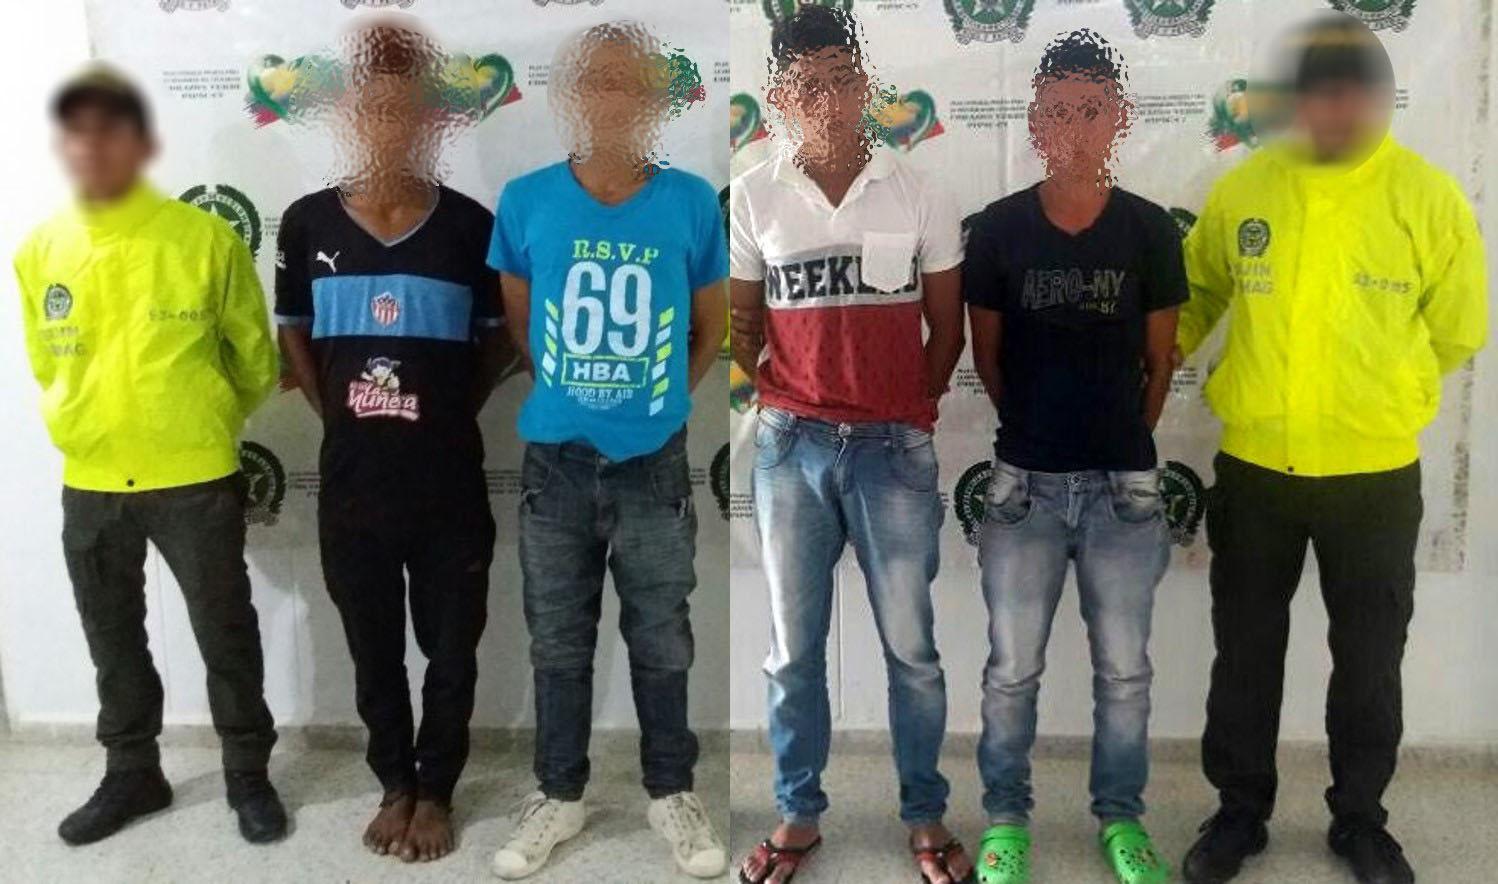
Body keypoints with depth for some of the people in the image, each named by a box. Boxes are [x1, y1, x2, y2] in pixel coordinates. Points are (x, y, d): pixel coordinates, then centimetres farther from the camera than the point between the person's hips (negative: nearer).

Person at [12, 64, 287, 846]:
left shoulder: (206, 238, -11)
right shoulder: (39, 251, 0)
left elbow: (253, 357, 1)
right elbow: (45, 365, 15)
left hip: (196, 482, -4)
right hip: (88, 486, 4)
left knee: (225, 636, 7)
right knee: (113, 641, 17)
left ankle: (248, 775, 26)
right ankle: (132, 774, 35)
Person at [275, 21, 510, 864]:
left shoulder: (470, 226, -7)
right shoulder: (309, 223, -3)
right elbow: (295, 338, 11)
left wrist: (450, 418, 2)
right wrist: (340, 416, 5)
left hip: (450, 486, -1)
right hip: (352, 486, 1)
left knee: (451, 651, 12)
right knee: (374, 653, 16)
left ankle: (436, 790, 34)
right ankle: (395, 784, 38)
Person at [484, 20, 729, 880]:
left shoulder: (693, 203, -7)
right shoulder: (526, 201, -6)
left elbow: (711, 330, 6)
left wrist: (655, 398, 7)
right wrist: (569, 394, 11)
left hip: (655, 463, 0)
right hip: (556, 460, 1)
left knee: (663, 641, 12)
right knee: (559, 642, 14)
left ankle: (673, 791, 30)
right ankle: (560, 794, 31)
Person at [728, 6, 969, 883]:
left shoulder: (920, 194, 0)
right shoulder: (752, 198, 0)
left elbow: (947, 326, 7)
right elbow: (743, 323, 10)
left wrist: (912, 408, 3)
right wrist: (776, 398, 0)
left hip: (895, 448, -1)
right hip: (790, 446, 1)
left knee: (912, 646, 7)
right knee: (793, 647, 10)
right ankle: (798, 814, 27)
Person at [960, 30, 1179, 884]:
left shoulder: (1152, 230, -4)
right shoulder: (997, 229, -5)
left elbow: (1160, 362, 6)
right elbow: (986, 355, 6)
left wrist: (1122, 442, 12)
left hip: (1125, 484, 1)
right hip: (1026, 482, 0)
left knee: (1125, 670, 12)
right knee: (1012, 670, 9)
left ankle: (1122, 816, 32)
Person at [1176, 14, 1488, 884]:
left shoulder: (1430, 196, -7)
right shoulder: (1243, 188, -3)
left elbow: (1458, 328, 2)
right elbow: (1196, 293, 13)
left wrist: (1376, 390, 5)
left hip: (1376, 473, -1)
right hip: (1254, 466, 1)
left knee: (1370, 660, 12)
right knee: (1246, 651, 12)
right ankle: (1240, 811, 31)